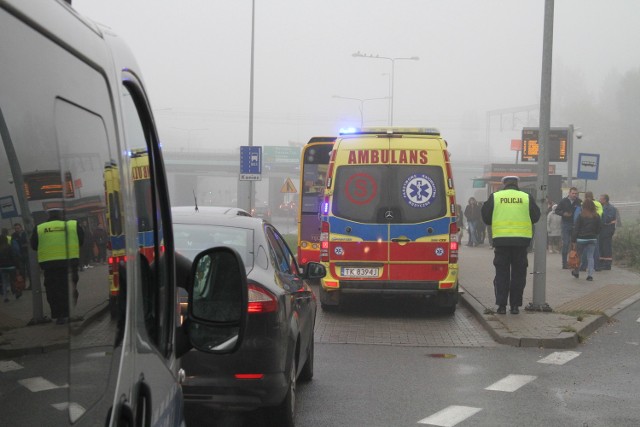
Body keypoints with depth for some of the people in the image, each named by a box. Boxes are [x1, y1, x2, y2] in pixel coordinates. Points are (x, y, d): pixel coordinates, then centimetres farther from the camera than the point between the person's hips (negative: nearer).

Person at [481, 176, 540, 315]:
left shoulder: (494, 197, 3)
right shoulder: (527, 198, 3)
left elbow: (486, 217, 7)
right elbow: (535, 217, 9)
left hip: (501, 239, 0)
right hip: (521, 240, 0)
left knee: (501, 273, 6)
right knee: (518, 273, 7)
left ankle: (501, 305, 2)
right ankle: (515, 305, 7)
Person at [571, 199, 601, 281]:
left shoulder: (581, 216, -8)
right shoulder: (596, 216, 0)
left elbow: (576, 229, -8)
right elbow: (599, 229, 6)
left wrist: (573, 240, -6)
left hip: (581, 239, -2)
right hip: (593, 239, 2)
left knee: (578, 256, 13)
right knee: (590, 257, 4)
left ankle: (576, 272, 26)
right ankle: (590, 275, -4)